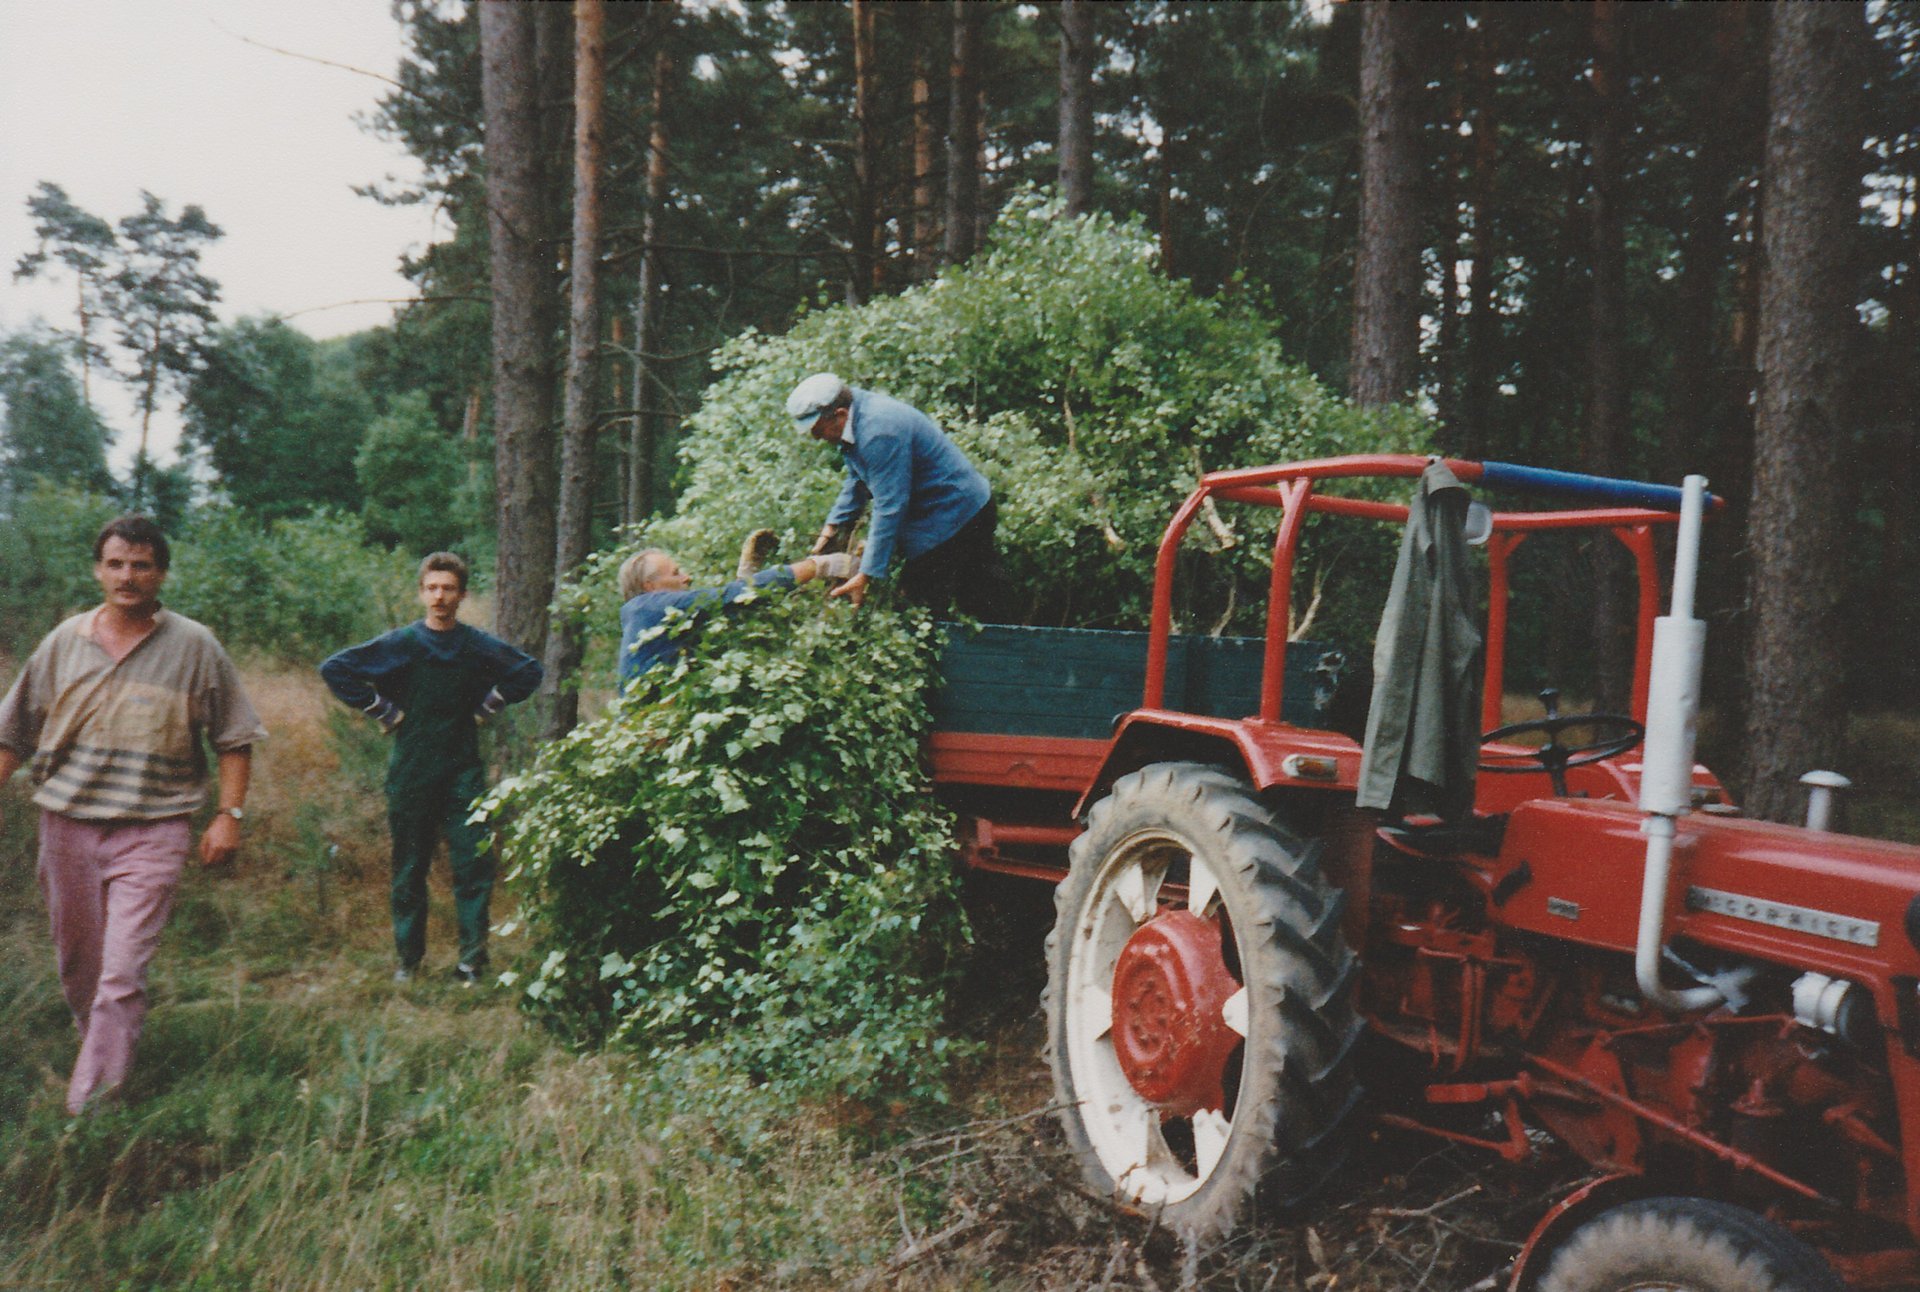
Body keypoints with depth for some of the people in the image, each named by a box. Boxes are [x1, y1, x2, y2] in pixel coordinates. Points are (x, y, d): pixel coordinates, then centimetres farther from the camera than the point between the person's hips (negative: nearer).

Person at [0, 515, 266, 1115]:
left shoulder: (194, 647, -1)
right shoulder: (64, 641, 7)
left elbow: (235, 738, 2)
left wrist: (229, 815, -5)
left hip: (152, 832, -4)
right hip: (67, 824, 4)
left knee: (121, 974, -9)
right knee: (77, 964, 15)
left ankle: (92, 1106, -5)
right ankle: (101, 1053, 37)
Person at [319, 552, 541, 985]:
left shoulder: (479, 646, 2)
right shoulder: (398, 644, -3)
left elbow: (529, 672, 16)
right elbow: (334, 669, 1)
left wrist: (485, 707, 8)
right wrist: (382, 710, -2)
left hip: (463, 770, 1)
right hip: (410, 770, -1)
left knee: (474, 865, -6)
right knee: (409, 870, 8)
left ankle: (472, 960, 0)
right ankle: (408, 959, 20)